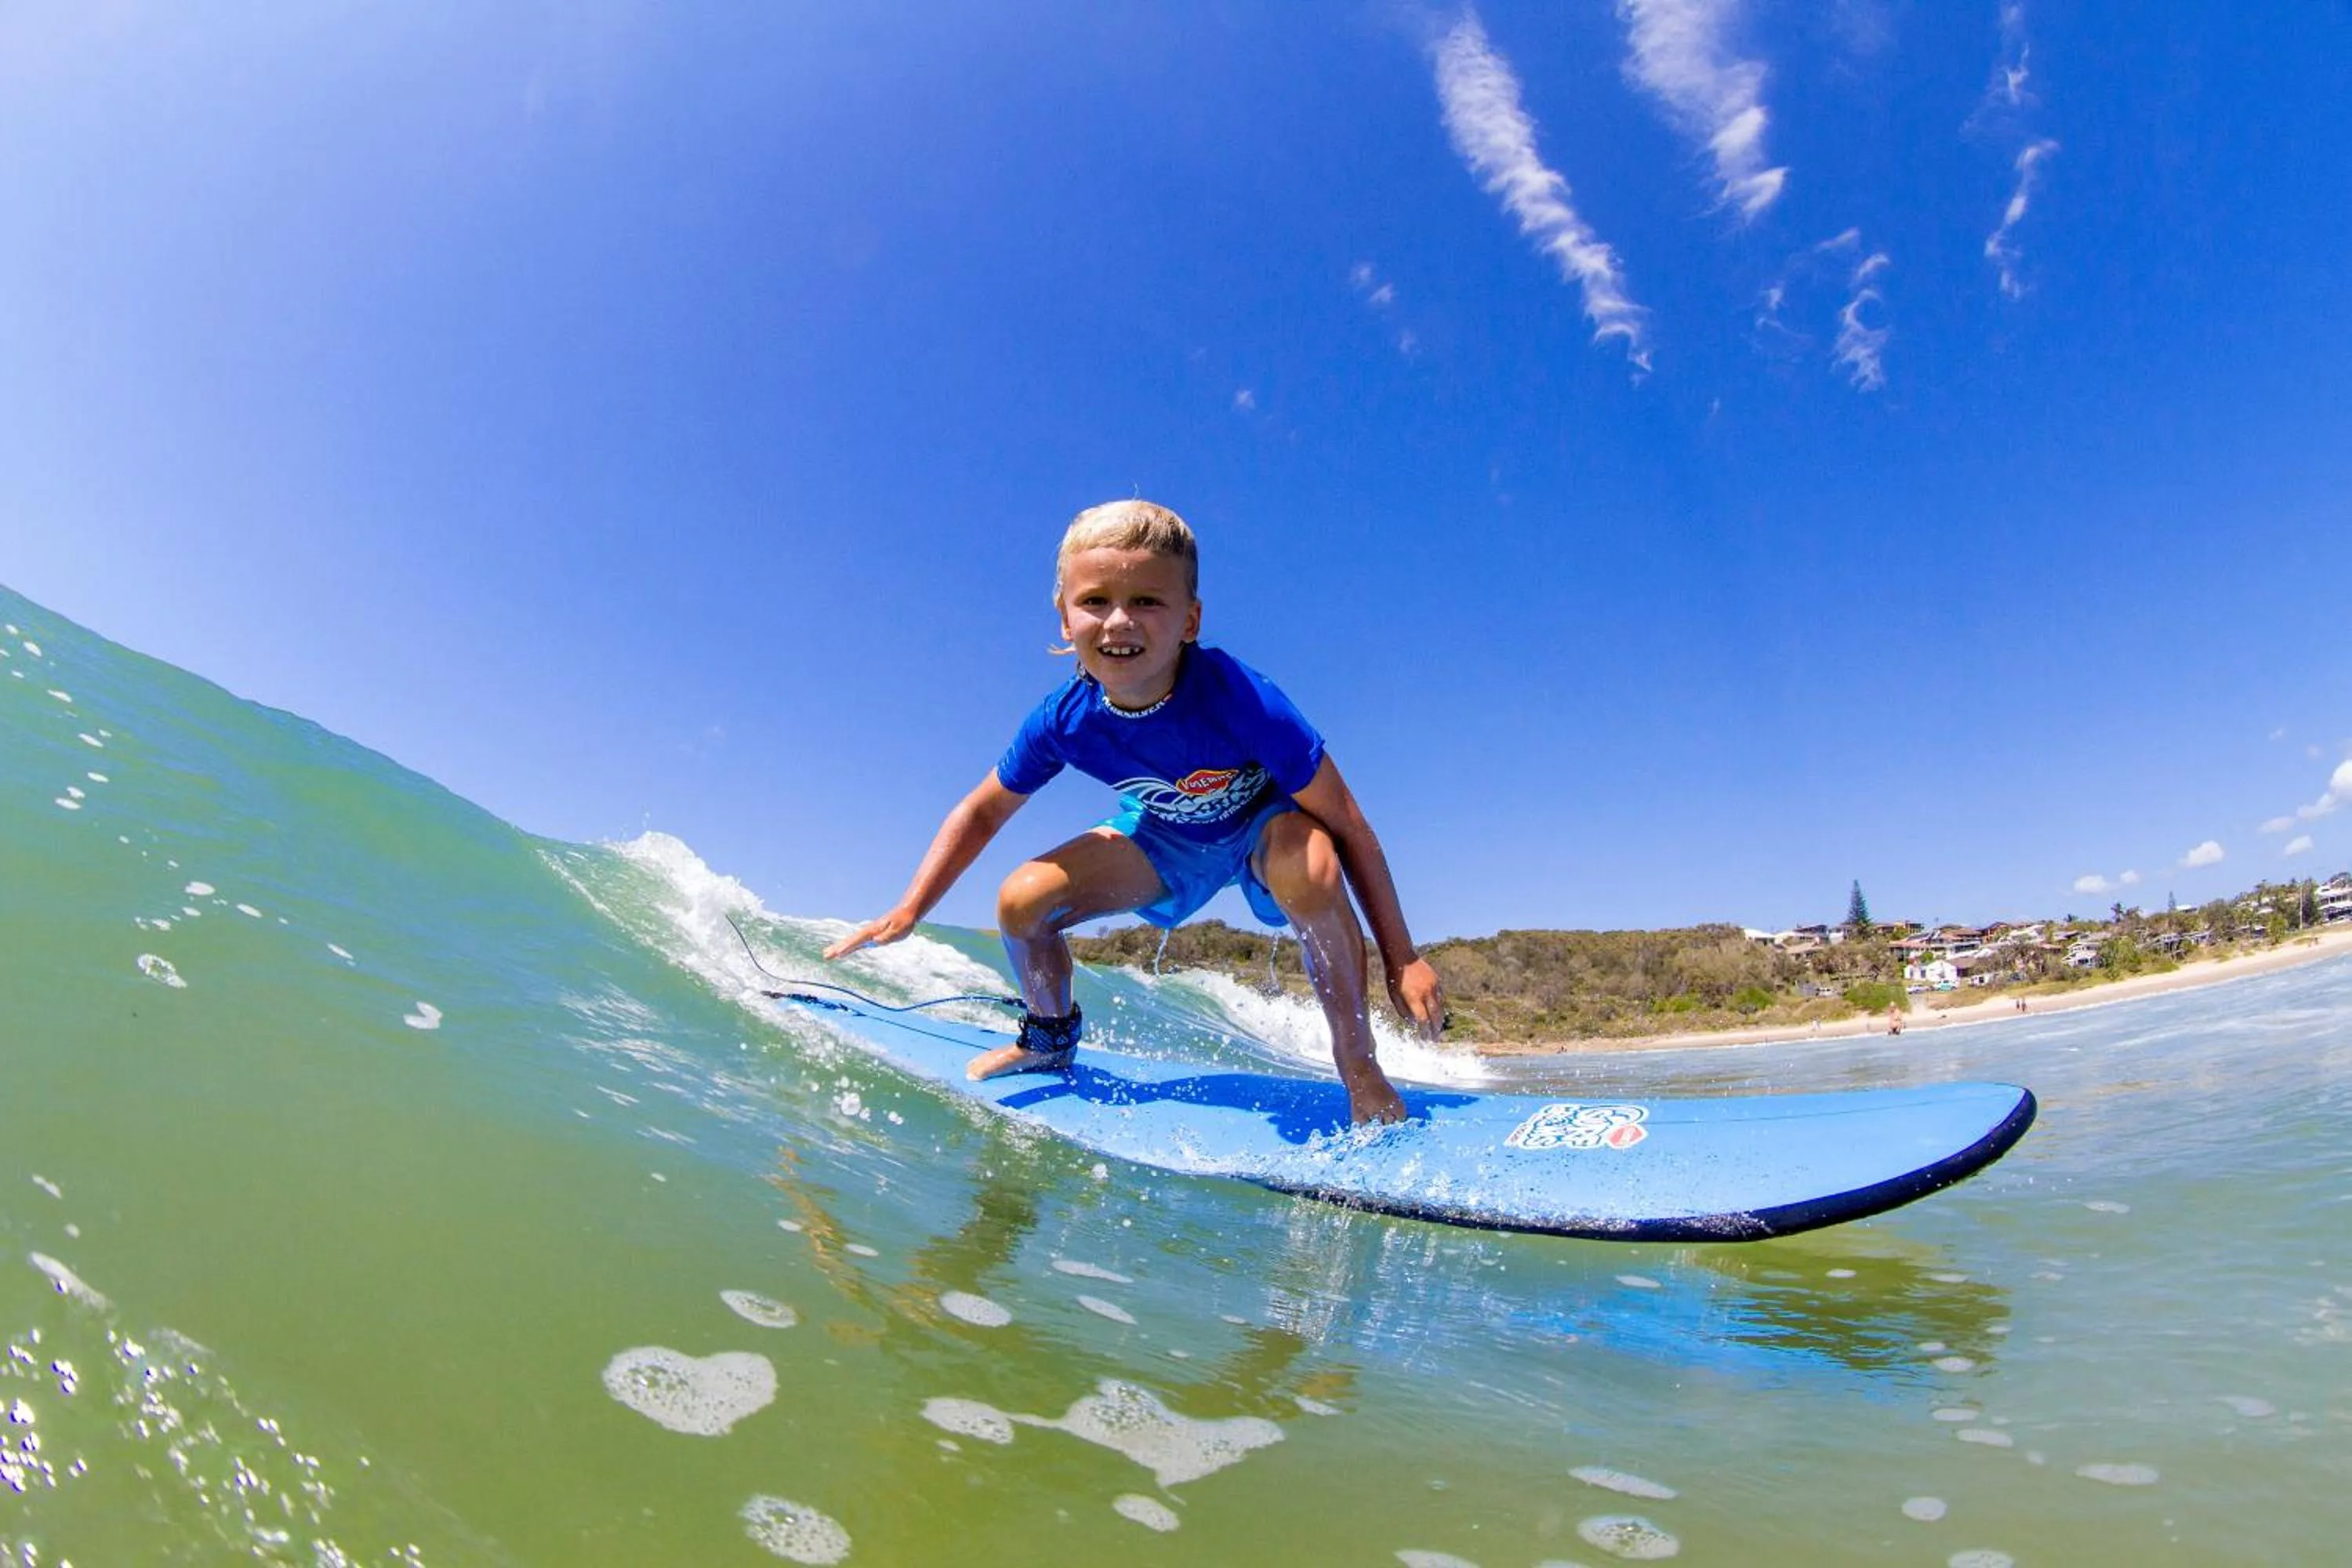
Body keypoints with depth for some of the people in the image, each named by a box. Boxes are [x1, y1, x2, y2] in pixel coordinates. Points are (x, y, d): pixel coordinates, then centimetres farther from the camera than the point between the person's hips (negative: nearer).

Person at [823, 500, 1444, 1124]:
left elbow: (1345, 824, -30)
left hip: (1266, 821, -4)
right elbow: (981, 812, -6)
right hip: (1167, 836, 4)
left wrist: (1402, 959, -27)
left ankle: (1358, 1065, -17)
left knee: (1310, 871, -40)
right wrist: (906, 912, -12)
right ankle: (1050, 1037, 22)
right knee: (1021, 900, -11)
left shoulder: (1238, 698, -38)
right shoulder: (1063, 721, -25)